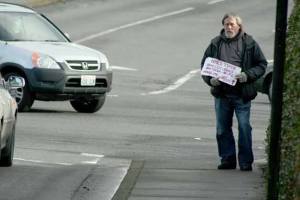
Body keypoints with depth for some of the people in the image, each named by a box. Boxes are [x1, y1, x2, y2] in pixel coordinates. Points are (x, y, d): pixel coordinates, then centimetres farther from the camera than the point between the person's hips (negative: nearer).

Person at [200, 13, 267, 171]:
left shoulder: (249, 44, 1)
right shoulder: (216, 44, 9)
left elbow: (261, 65, 3)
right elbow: (204, 65, 13)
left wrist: (247, 76, -13)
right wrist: (210, 79, -5)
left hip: (242, 94, -3)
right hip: (221, 94, 3)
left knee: (244, 127, -5)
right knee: (222, 128, 8)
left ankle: (245, 161, 2)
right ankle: (227, 159, 18)